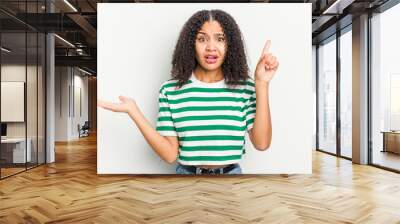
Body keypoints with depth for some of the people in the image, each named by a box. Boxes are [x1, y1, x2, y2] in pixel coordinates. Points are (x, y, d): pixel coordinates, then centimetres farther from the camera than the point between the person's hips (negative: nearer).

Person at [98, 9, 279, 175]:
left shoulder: (245, 87, -7)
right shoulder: (171, 90, -8)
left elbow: (261, 143, -15)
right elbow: (170, 154, -9)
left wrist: (262, 84, -18)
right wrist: (133, 112, -17)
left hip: (232, 172, 1)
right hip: (186, 173, 0)